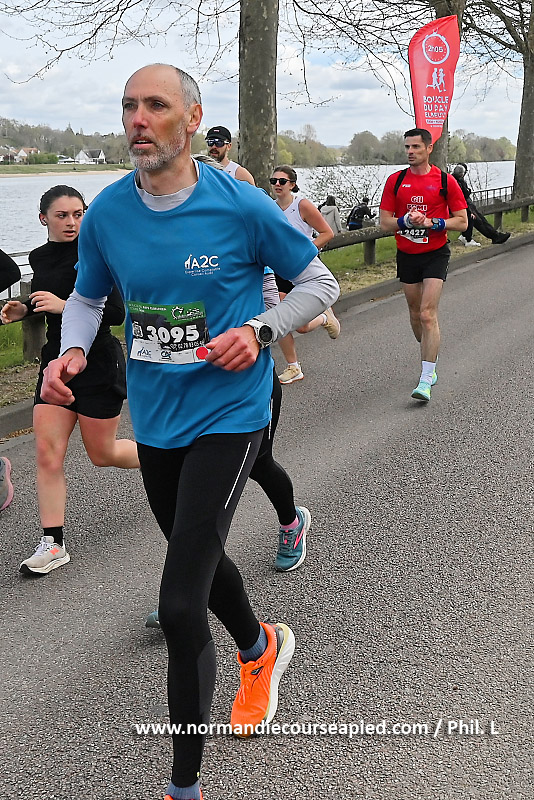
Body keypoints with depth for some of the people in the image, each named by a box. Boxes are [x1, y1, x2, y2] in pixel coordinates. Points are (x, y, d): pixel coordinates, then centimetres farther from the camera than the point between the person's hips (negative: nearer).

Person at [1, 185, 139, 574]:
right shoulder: (40, 258, 8)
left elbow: (116, 312, -19)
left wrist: (64, 306, -26)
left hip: (98, 363, -6)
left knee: (102, 454, 7)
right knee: (48, 454, -3)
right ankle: (53, 545, 5)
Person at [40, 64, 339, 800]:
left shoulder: (242, 206, -13)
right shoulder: (107, 213, -2)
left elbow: (320, 282, -1)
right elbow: (87, 296, 14)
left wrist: (260, 331, -17)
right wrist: (72, 351, -7)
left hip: (227, 415, -5)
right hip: (154, 418, 6)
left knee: (180, 607, -11)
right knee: (199, 555, 26)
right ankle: (261, 648, 59)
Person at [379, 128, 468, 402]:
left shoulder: (445, 181, -4)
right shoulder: (395, 181, 3)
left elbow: (462, 221, -3)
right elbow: (384, 222, 2)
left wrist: (432, 222, -17)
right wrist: (406, 220, -17)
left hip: (435, 255, -4)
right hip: (406, 256, 4)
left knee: (428, 315, -14)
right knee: (415, 315, 13)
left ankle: (425, 380, -13)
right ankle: (430, 365, 34)